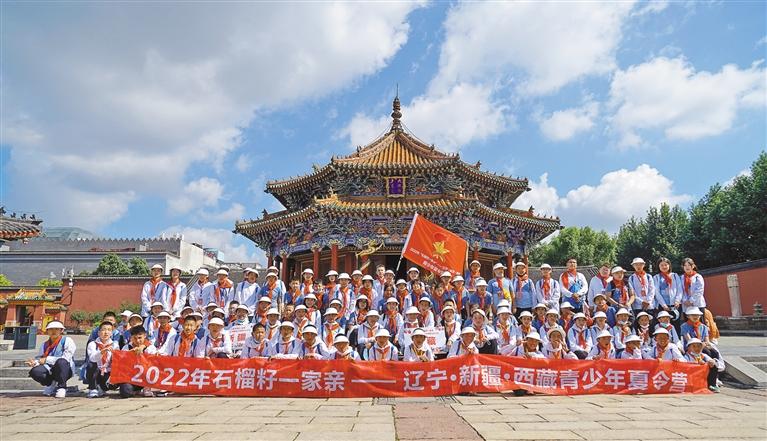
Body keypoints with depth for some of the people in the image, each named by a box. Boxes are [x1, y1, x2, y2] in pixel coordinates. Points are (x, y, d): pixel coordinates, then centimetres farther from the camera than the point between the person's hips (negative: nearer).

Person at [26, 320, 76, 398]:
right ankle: (53, 384, 3)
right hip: (50, 371, 5)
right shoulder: (45, 344, 17)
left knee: (61, 362, -38)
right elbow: (39, 357, 11)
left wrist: (47, 359, -15)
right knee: (34, 371, -25)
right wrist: (34, 362, -12)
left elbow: (65, 359, -14)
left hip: (66, 370, -5)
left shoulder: (67, 341, -3)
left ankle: (61, 387, -17)